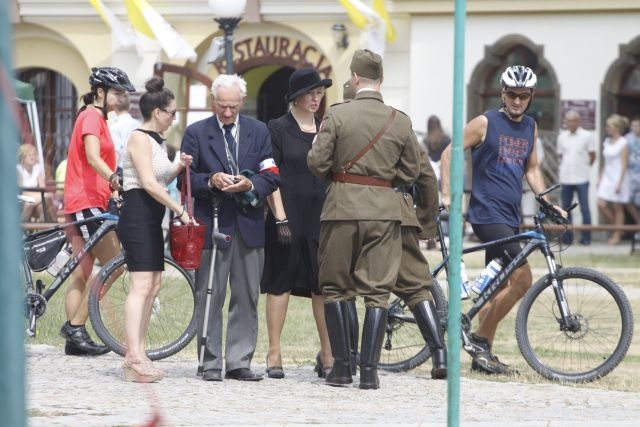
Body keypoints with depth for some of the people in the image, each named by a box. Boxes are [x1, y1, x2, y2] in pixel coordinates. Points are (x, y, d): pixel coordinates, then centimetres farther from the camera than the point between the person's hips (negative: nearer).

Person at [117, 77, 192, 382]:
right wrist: (180, 210, -17)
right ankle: (134, 357, -21)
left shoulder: (158, 141, 18)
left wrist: (179, 167, 1)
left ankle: (137, 355, 11)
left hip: (152, 220, 10)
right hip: (137, 216, -10)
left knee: (153, 286, 8)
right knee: (141, 285, -16)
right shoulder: (140, 138, -11)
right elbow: (148, 183, -18)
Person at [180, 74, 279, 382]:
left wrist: (249, 185, -15)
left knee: (247, 297, 4)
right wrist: (210, 181, -18)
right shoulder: (196, 133, 4)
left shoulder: (258, 132, 10)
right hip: (211, 224, -2)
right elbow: (185, 179, 0)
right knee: (209, 297, -1)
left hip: (249, 224, 2)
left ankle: (239, 362, 9)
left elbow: (271, 177, 5)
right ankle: (210, 363, 2)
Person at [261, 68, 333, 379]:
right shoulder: (278, 129, 0)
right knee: (280, 284, 0)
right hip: (288, 217, -4)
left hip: (321, 219, 4)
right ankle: (274, 356, 5)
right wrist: (280, 219, -11)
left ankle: (328, 355, 6)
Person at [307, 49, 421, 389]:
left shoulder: (337, 115, -6)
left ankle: (341, 367, 8)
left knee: (334, 288, 10)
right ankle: (369, 371, -1)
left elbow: (317, 162, -7)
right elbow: (409, 173, 7)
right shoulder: (401, 122, 1)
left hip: (342, 207, -1)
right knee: (377, 291, 4)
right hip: (384, 210, 2)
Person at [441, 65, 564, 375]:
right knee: (523, 279, -17)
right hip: (487, 213, -7)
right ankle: (480, 340, -7)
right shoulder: (486, 123, -5)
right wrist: (447, 195, -10)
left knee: (498, 287, 8)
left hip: (510, 216, 7)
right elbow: (449, 153, -1)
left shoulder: (530, 127, 14)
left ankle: (482, 356, 15)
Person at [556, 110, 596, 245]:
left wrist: (584, 166, 8)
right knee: (565, 208, 6)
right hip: (565, 178, 4)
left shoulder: (587, 136, -3)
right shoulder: (562, 136, 8)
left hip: (581, 178, -4)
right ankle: (567, 237, 12)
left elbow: (592, 155, 4)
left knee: (584, 208, -4)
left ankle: (586, 237, 1)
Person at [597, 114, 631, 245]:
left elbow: (624, 165, -11)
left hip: (618, 178, -6)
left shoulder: (623, 143, -9)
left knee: (617, 207, 0)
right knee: (601, 205, -5)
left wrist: (619, 183, -15)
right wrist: (600, 178, 12)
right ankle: (616, 228, 14)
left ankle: (617, 235, 8)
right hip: (607, 177, 6)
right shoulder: (606, 142, 11)